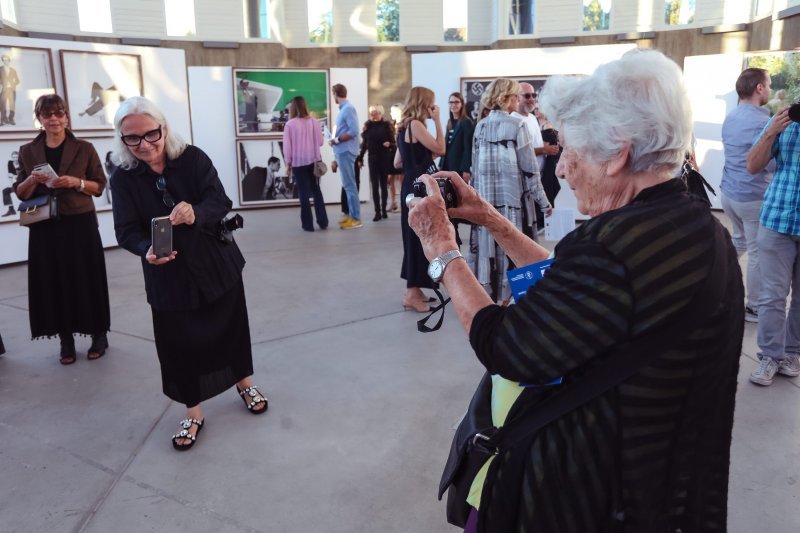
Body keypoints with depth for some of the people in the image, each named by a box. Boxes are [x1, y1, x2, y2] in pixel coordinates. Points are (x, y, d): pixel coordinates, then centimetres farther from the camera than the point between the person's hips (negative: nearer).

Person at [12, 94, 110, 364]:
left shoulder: (84, 149, 2)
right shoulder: (28, 151, 8)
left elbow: (99, 186, 4)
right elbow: (20, 193, 10)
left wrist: (76, 182, -14)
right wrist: (32, 180, -11)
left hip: (81, 223, -2)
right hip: (45, 227, 2)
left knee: (87, 280, 0)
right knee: (54, 282, 3)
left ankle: (99, 335, 14)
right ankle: (66, 340, 14)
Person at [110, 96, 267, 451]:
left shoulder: (193, 158, -10)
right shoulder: (123, 178, -7)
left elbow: (220, 201, -16)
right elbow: (127, 230, -12)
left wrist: (196, 214, -39)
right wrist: (147, 250, -34)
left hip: (217, 264, 0)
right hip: (169, 276, 0)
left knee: (230, 326, 15)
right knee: (179, 344, 5)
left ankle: (244, 384, 40)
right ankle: (193, 412, 25)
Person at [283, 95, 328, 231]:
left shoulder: (290, 124, -9)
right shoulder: (314, 121, -1)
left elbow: (287, 145, -6)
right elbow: (320, 141, 4)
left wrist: (288, 162, 4)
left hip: (298, 162, -3)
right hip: (313, 160, 3)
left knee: (304, 193, 4)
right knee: (316, 190, 14)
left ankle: (308, 224, 7)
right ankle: (322, 222, 14)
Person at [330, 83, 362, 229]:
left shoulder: (348, 109, -13)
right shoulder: (343, 109, 14)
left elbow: (354, 131, -21)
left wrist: (336, 140, -14)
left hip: (345, 151, -9)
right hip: (342, 151, 9)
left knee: (349, 185, -7)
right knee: (347, 184, 12)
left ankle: (356, 218, -3)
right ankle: (351, 214, 19)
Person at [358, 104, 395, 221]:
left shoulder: (387, 125, -2)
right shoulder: (367, 125, 5)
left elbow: (393, 142, -2)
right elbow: (364, 143, 7)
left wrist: (389, 144, -24)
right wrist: (360, 158, 5)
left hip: (384, 158, -2)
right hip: (372, 158, 2)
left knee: (384, 184, 7)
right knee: (374, 185, -1)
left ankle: (384, 209, 16)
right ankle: (377, 212, 0)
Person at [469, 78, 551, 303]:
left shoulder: (480, 127, 6)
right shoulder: (517, 125, -8)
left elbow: (475, 167, 9)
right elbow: (529, 169, -8)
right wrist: (543, 201, -1)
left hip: (486, 198, 5)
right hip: (513, 198, -5)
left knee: (487, 245, 8)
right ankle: (507, 295, 8)